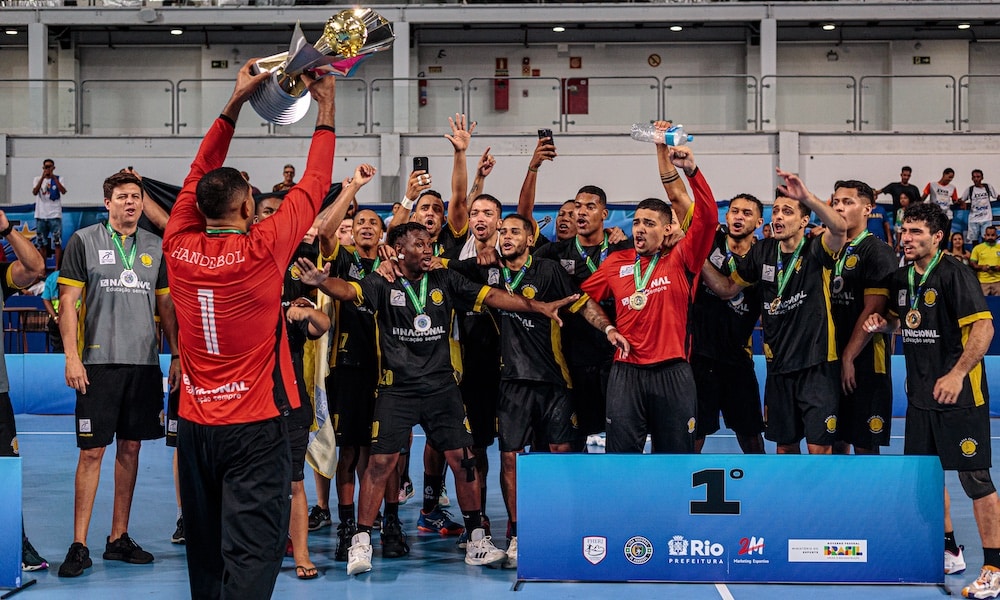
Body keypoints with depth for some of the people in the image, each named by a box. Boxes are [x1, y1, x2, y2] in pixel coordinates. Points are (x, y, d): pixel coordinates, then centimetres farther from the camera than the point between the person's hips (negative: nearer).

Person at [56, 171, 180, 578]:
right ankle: (79, 545, 3)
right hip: (99, 361, -4)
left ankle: (119, 538, 18)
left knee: (131, 448, 8)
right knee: (92, 451, -3)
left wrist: (177, 355, 8)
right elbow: (68, 301, -2)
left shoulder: (156, 247, 11)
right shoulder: (84, 241, 0)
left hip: (145, 362, 4)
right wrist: (72, 357, -10)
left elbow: (166, 305, 15)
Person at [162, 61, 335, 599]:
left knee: (205, 547, 15)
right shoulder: (262, 249, -12)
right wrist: (326, 105, 8)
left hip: (195, 421, 5)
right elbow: (313, 185, -2)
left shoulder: (180, 248, -1)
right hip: (256, 423, -5)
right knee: (250, 553, -7)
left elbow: (199, 175, 12)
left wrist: (235, 103, 15)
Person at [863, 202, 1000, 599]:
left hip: (959, 395, -8)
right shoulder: (901, 278, 8)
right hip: (920, 394, 8)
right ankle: (950, 553, 29)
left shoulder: (954, 274, -13)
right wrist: (882, 324, 2)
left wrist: (957, 374, -28)